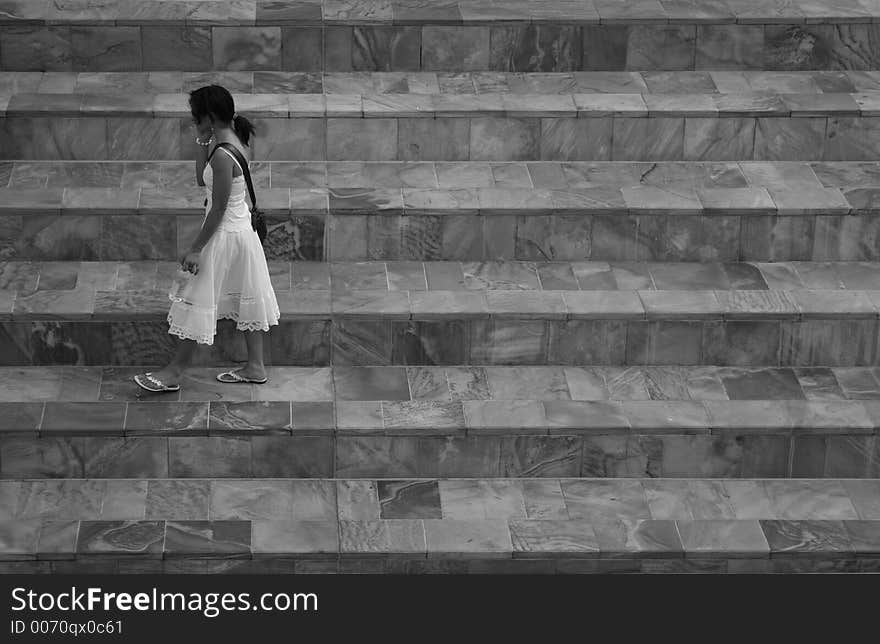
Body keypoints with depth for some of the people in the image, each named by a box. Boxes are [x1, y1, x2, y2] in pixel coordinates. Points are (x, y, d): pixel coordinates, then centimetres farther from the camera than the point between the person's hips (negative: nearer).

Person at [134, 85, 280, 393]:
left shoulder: (222, 156, -27)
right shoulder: (237, 141, 2)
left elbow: (218, 208, -24)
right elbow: (202, 180, 12)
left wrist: (196, 249, -18)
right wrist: (202, 143, -2)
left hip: (225, 235, -10)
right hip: (243, 228, 10)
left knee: (198, 302, 2)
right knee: (246, 297, 19)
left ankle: (174, 373, 13)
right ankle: (255, 367, 30)